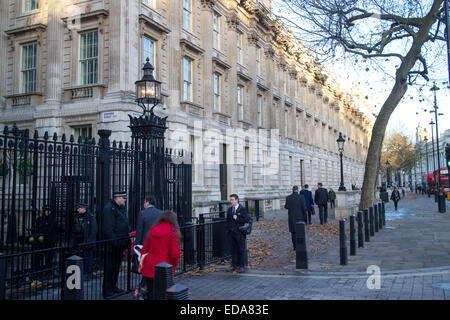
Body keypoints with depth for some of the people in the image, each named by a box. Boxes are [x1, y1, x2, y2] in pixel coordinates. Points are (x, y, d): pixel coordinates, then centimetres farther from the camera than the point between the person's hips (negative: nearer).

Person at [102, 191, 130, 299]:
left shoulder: (122, 208, 15)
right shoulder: (109, 208, -14)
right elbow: (108, 228, -20)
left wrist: (128, 236, 12)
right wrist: (114, 241, -21)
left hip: (120, 243, 9)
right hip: (112, 244, -9)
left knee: (117, 265, 16)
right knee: (110, 267, -3)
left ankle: (113, 287, 28)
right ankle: (107, 291, 4)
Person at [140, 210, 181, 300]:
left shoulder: (152, 230, 6)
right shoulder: (172, 232, -8)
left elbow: (144, 250, 10)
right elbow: (174, 254, -12)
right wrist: (174, 265, 6)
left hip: (149, 269, 4)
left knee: (150, 295, 13)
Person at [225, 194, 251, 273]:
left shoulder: (242, 209, -6)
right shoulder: (230, 209, 12)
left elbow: (247, 219, -14)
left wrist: (237, 218, -17)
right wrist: (228, 229, 10)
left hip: (240, 233, -5)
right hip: (232, 232, 5)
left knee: (241, 250, 2)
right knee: (233, 249, 10)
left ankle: (242, 266, 9)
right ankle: (234, 265, 18)